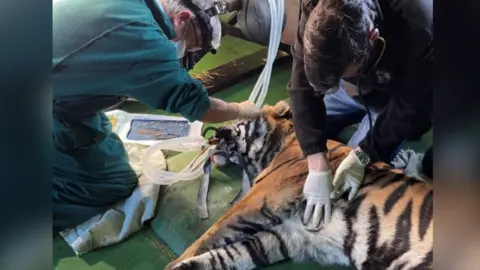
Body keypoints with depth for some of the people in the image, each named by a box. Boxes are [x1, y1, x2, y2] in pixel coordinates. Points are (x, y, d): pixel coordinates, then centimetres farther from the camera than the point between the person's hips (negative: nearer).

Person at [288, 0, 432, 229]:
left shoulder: (418, 31, -42)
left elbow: (410, 108, -26)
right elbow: (303, 87, -30)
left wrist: (361, 157, -28)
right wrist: (317, 166, -35)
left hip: (393, 99, -3)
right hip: (350, 88, 4)